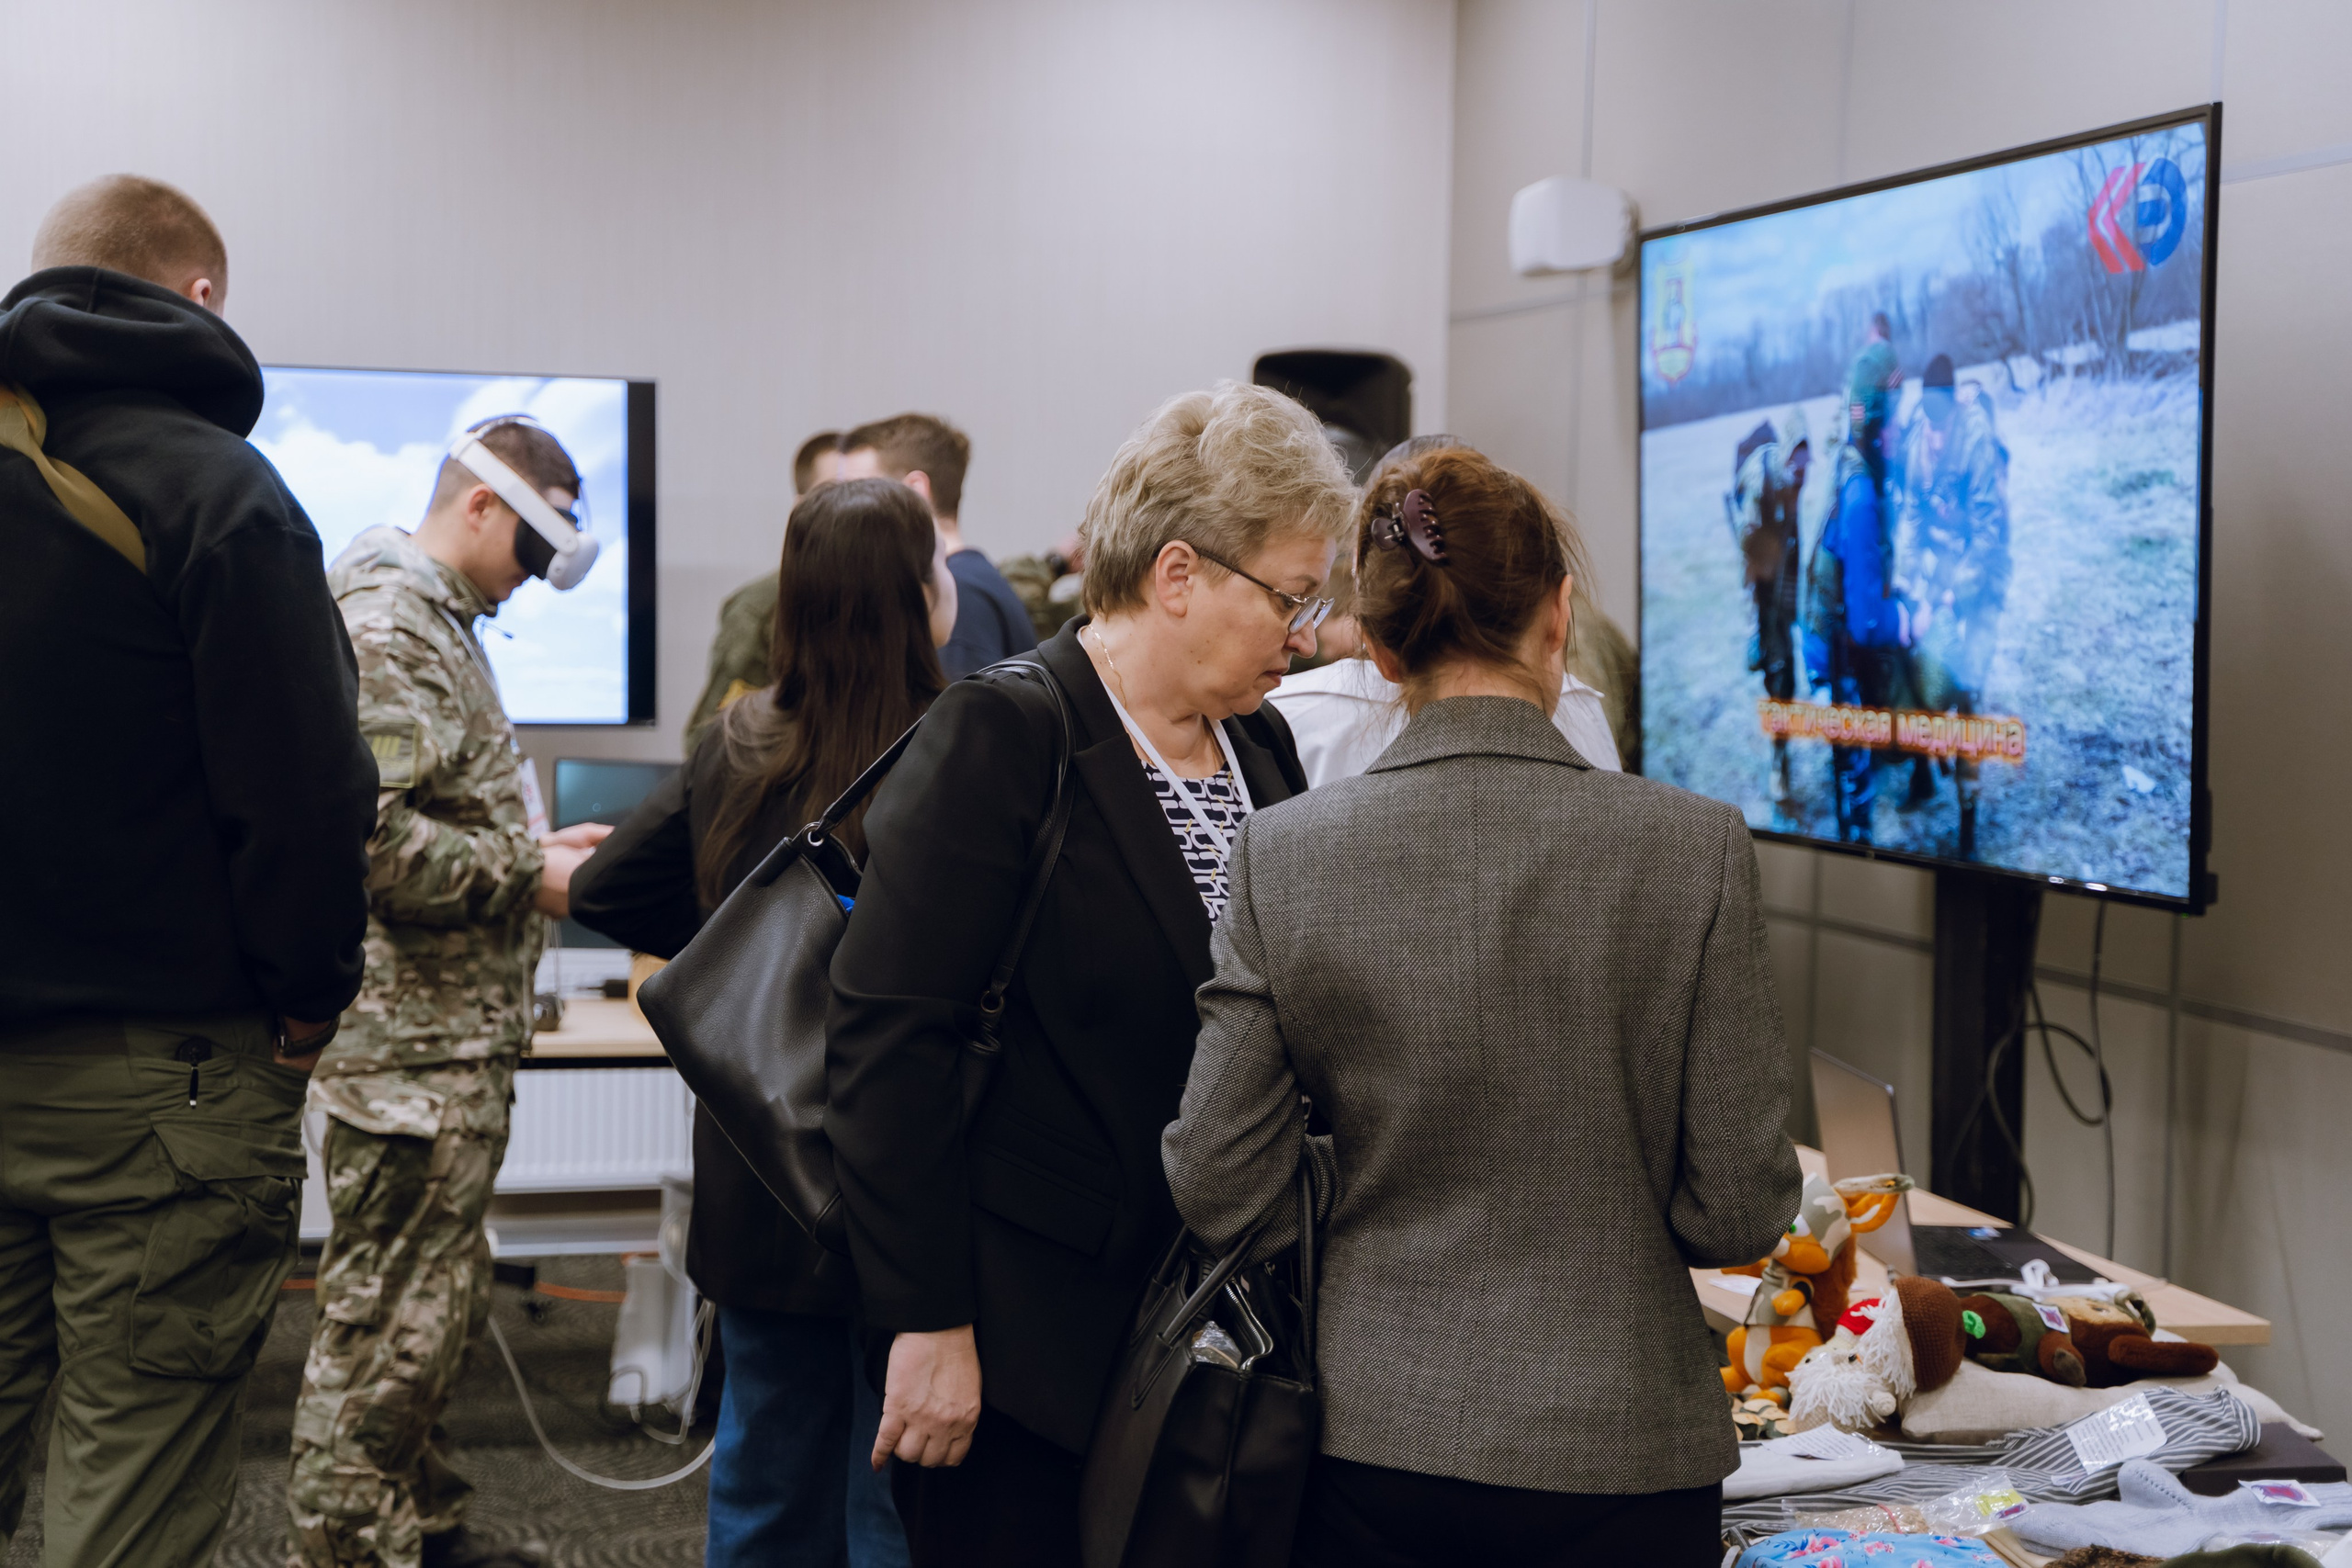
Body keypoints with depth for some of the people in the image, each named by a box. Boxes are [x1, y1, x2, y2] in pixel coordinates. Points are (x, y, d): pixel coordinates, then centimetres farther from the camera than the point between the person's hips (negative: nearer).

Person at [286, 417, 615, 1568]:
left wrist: (537, 844, 12)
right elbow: (373, 841, -25)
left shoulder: (442, 623, 18)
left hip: (455, 1039, 11)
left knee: (435, 1306, 20)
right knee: (389, 1324, -3)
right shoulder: (386, 629, -16)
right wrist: (530, 872, -17)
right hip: (412, 1041, -11)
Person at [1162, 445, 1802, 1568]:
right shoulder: (1696, 847, -12)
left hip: (1371, 1440, 2)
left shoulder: (1283, 854, -8)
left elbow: (1217, 1191, -5)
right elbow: (1739, 1212, -8)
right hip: (1616, 1449, -1)